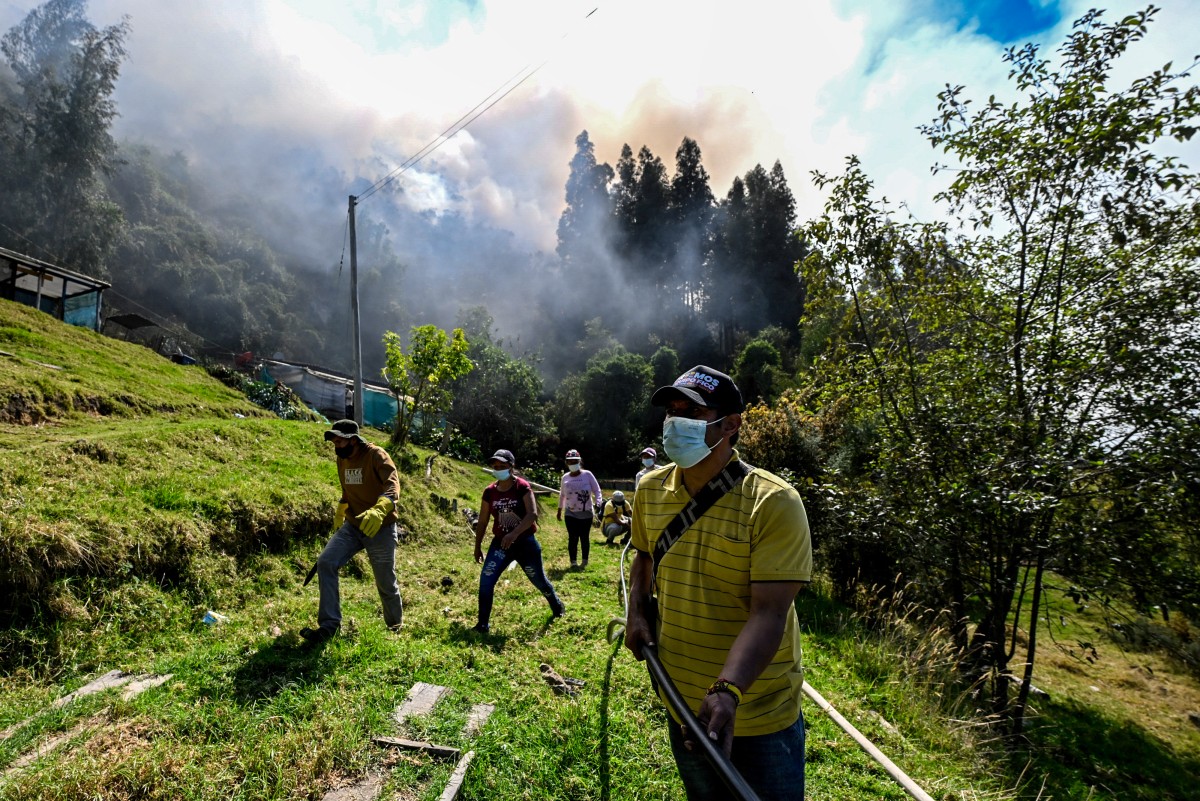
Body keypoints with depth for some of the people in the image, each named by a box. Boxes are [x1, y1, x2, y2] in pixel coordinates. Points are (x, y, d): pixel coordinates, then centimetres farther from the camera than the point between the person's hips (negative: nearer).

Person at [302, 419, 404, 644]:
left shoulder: (376, 455, -17)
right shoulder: (342, 459, 5)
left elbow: (393, 485, -32)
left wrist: (379, 510, -50)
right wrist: (339, 515, 30)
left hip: (380, 529, -6)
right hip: (352, 526, 6)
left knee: (386, 583, 6)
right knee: (325, 563, -14)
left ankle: (395, 627, 31)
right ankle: (329, 625, -5)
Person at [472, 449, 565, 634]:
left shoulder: (522, 487, -15)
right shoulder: (490, 492, -3)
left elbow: (532, 514, -26)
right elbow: (483, 521, 6)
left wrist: (514, 534, -38)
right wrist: (477, 547, 9)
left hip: (525, 542, -3)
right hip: (500, 543, 3)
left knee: (539, 580, 13)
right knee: (485, 580, -11)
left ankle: (558, 607, 42)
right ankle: (483, 624, 5)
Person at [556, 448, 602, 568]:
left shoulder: (587, 474, -5)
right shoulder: (565, 477, 4)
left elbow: (597, 490, -5)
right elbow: (562, 495, 16)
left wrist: (598, 503, -20)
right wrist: (559, 509, 18)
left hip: (586, 514, -1)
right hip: (571, 514, 1)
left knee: (585, 538, 7)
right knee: (573, 538, -2)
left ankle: (585, 561, 20)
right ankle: (573, 562, 8)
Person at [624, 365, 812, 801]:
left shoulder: (773, 502, -23)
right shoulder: (650, 489, -6)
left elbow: (769, 613, -27)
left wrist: (727, 692, -38)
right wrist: (637, 611, -2)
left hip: (760, 719, -5)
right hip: (683, 707, 5)